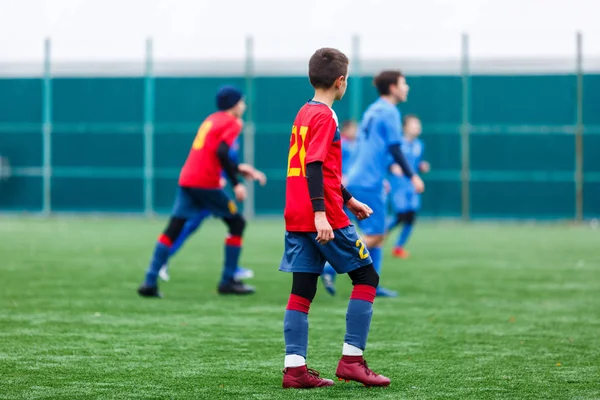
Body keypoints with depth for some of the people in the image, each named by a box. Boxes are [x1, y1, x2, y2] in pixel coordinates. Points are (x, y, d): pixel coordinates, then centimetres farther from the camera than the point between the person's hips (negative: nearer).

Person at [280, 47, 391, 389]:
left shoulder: (304, 113, 17)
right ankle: (352, 360, -2)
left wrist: (349, 200, 30)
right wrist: (321, 213, -26)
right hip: (326, 218, -8)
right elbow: (314, 166, -20)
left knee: (302, 291, 5)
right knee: (367, 277, 2)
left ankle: (295, 368, -1)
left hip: (297, 217, 8)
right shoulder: (324, 116, -11)